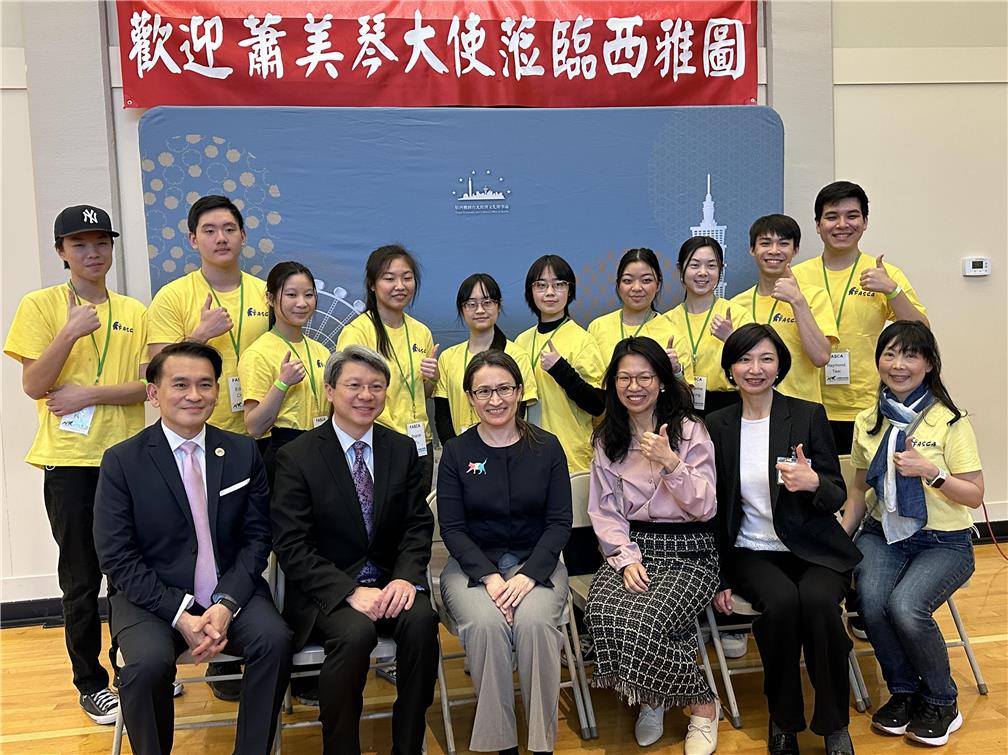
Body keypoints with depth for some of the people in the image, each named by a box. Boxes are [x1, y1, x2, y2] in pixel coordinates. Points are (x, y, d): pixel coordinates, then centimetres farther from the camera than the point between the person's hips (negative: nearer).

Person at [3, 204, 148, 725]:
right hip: (69, 462, -2)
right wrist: (70, 333, -20)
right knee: (82, 578, 6)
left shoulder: (135, 313, 7)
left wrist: (90, 394, -13)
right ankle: (91, 682, 21)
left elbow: (149, 385, 0)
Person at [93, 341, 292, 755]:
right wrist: (181, 615, -17)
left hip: (232, 592, 2)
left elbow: (256, 537, 2)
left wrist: (226, 604, -14)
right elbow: (117, 557, -7)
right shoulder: (121, 461, -4)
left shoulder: (244, 452, 4)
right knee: (149, 662, -30)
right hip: (152, 597, -2)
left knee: (275, 640, -25)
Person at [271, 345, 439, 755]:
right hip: (324, 590, -3)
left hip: (389, 581, 3)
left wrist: (406, 577, -15)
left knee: (421, 620, -27)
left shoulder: (403, 449, 7)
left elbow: (418, 526, 5)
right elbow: (291, 547, -10)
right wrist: (351, 591, -22)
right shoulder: (296, 457, -5)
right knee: (355, 632, -32)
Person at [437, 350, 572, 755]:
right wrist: (489, 575, -17)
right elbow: (451, 527, -1)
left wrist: (529, 575, -16)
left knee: (534, 621, -31)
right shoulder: (456, 451, 2)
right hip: (472, 564, 0)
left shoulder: (547, 447, 3)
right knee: (487, 623, -31)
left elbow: (560, 522, 0)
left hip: (536, 561, 0)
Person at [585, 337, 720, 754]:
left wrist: (671, 464, -19)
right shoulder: (607, 440, 10)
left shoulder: (690, 430, 0)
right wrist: (626, 558, -12)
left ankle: (702, 705, -1)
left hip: (687, 550, -3)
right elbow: (605, 511, 4)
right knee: (603, 611, -28)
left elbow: (705, 508, -5)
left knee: (644, 619, -29)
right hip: (631, 546, 3)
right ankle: (649, 698, 0)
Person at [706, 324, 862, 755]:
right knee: (781, 600, -30)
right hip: (752, 553, 1)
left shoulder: (809, 416, 0)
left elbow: (838, 497, 0)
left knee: (817, 599, -31)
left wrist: (814, 483, -24)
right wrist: (719, 577, 4)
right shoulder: (717, 426, 4)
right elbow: (714, 508, 9)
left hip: (814, 549, 0)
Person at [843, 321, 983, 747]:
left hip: (943, 541, -3)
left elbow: (974, 495, -6)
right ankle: (903, 692, 2)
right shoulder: (868, 422, 8)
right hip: (882, 534, 3)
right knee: (871, 601, -27)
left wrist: (930, 471, -22)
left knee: (905, 606, -30)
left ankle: (942, 702, 0)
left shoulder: (949, 421, -6)